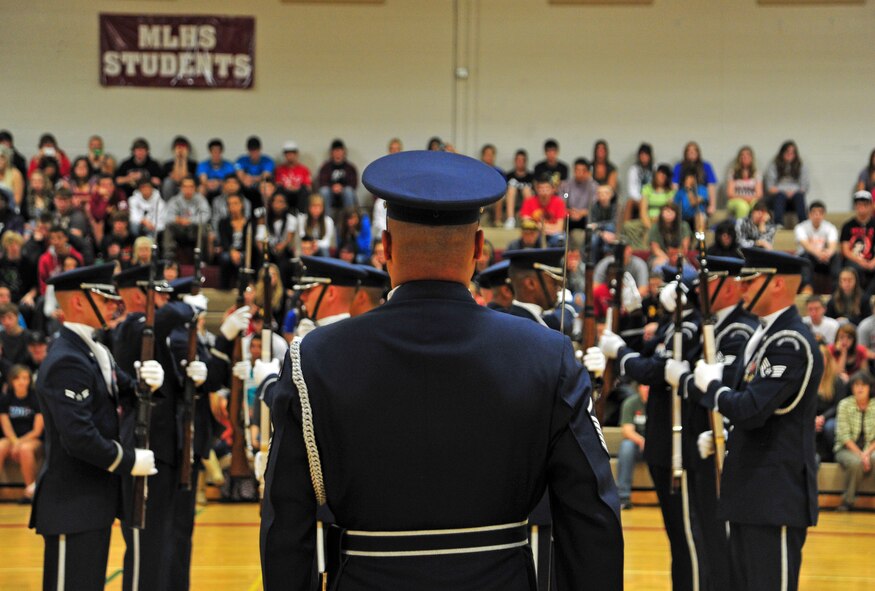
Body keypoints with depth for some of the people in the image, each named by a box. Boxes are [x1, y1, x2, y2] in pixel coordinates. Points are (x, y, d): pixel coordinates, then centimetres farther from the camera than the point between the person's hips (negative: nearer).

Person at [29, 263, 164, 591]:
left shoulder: (95, 351, 14)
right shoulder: (66, 362, -20)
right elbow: (79, 438, -27)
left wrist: (151, 381, -9)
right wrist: (130, 461, -17)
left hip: (95, 500, 10)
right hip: (72, 506, -10)